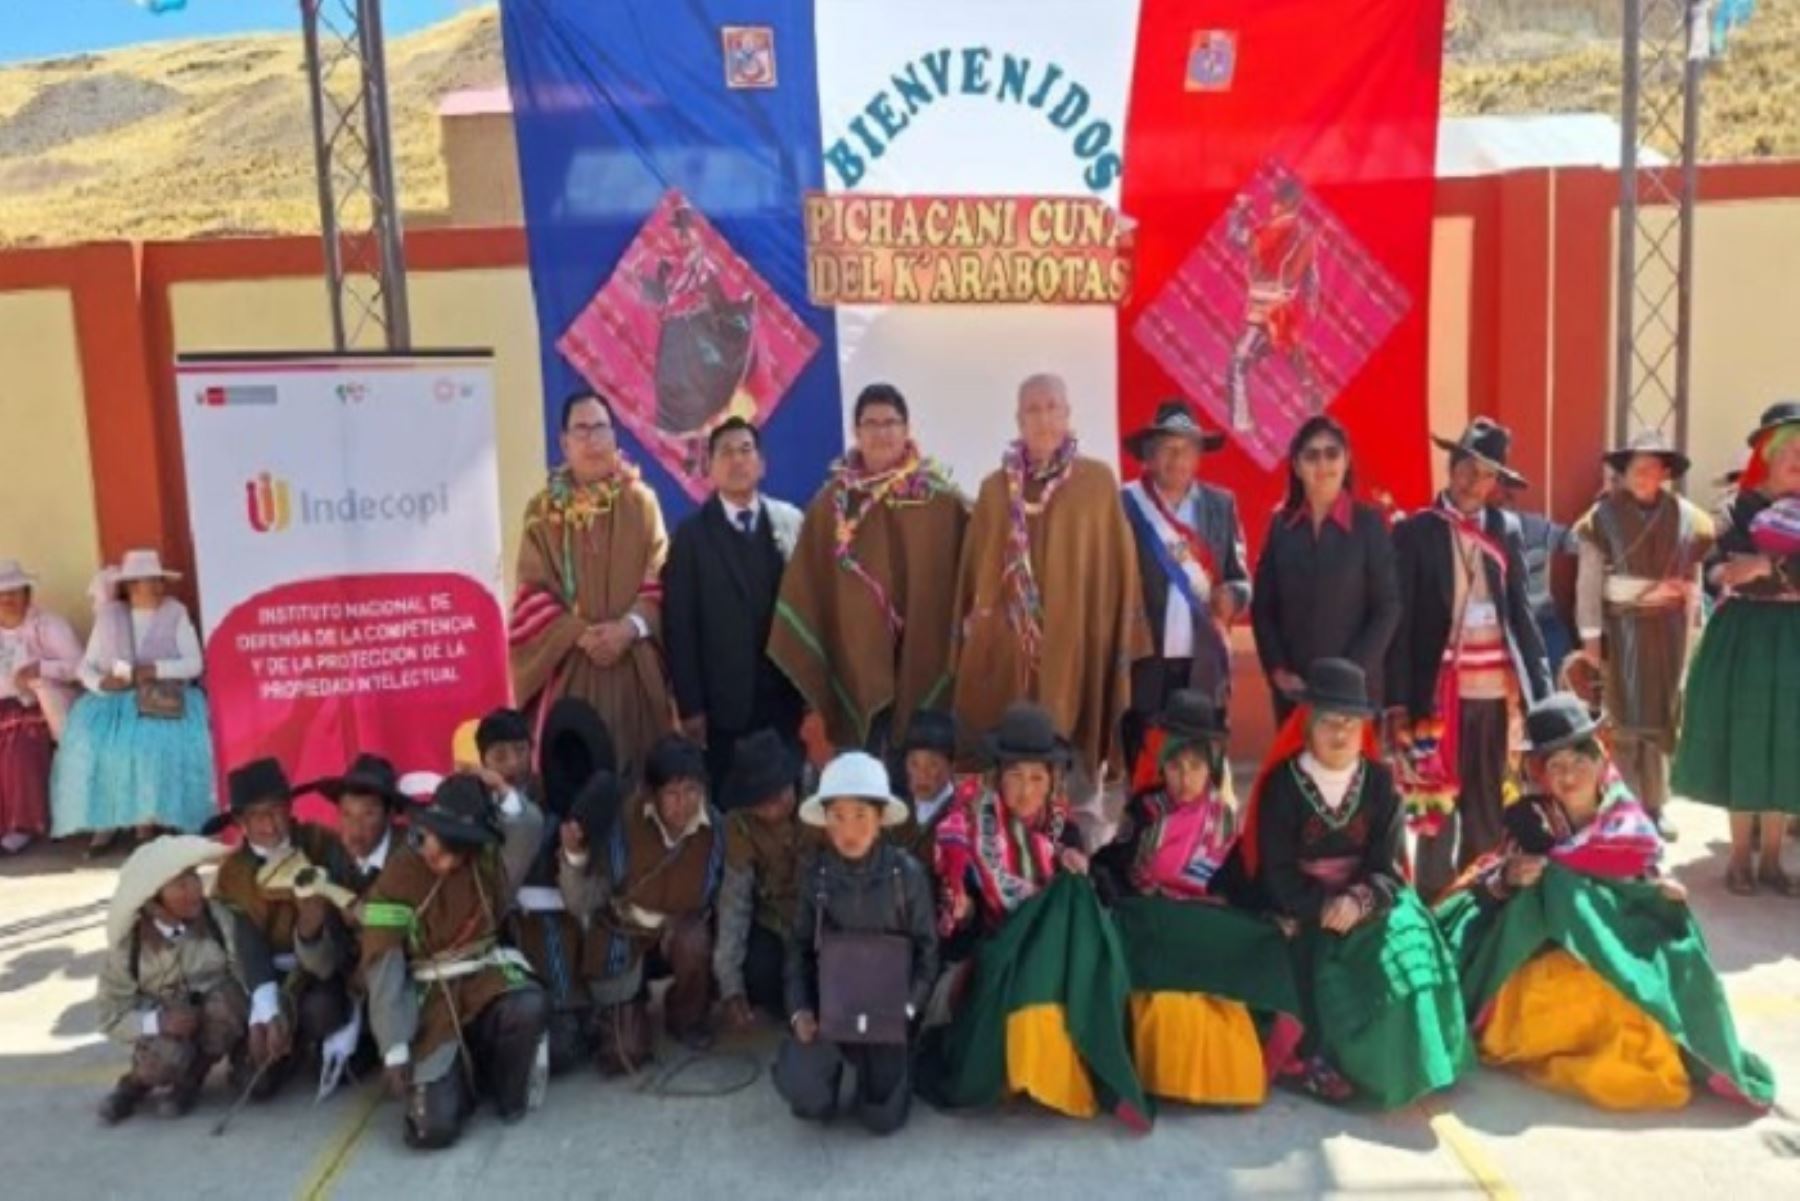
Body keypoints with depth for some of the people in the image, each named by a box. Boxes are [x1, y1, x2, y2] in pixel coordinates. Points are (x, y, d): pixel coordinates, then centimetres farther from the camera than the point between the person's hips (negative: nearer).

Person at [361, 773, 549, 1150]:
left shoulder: (488, 860, -1)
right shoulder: (397, 879, -11)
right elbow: (383, 968, -14)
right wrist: (395, 1051, -19)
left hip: (486, 978, 2)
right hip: (433, 1000, -2)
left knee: (530, 1007, -35)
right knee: (435, 1128, -17)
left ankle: (505, 1087, -2)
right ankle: (464, 1075, 20)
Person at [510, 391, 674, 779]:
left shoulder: (641, 501, 6)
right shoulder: (543, 511, 6)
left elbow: (662, 579, 1)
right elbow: (534, 592, 1)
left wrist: (630, 626, -14)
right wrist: (581, 634, -12)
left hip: (636, 668, 0)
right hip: (569, 667, 0)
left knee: (638, 767, 0)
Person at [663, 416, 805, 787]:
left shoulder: (790, 526, 7)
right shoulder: (691, 535, 3)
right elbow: (679, 625, -1)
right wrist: (690, 706, -6)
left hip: (785, 697, 2)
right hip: (722, 702, -1)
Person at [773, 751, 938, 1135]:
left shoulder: (906, 872, -9)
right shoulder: (817, 873, -3)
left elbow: (926, 947, -3)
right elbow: (800, 947, 3)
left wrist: (907, 1006, -16)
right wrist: (799, 1009, -10)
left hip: (886, 1006, -1)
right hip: (827, 1003, 1)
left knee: (882, 1118, -9)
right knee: (798, 1085, -23)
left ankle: (886, 1062, 25)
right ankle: (833, 1061, 14)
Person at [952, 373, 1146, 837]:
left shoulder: (1097, 482, 1)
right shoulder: (995, 489, 9)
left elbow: (1118, 566, 1)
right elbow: (974, 571, 12)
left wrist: (1118, 638, -4)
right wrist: (971, 635, 9)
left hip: (1075, 641, -2)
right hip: (1005, 644, 2)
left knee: (1074, 738, 2)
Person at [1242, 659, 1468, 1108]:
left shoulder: (1379, 781, 3)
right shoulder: (1282, 784, -6)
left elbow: (1389, 864, -3)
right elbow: (1276, 870, -9)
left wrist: (1359, 901, -23)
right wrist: (1322, 907, -23)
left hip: (1367, 900, 3)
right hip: (1303, 906, -2)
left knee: (1404, 953, -23)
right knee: (1322, 968, -29)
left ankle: (1398, 1064, -6)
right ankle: (1315, 1059, -15)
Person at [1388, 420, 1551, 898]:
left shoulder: (1506, 528, 9)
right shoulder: (1415, 531, -2)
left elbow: (1521, 609, 11)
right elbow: (1400, 620, -5)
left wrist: (1541, 684, 5)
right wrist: (1398, 702, -10)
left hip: (1498, 688, 4)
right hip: (1441, 688, -4)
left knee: (1490, 807, 12)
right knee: (1439, 801, 2)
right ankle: (1435, 900, 13)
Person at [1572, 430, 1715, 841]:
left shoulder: (1685, 516, 3)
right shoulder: (1605, 515, -4)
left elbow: (1694, 577, 8)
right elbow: (1588, 580, -5)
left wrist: (1688, 629, 4)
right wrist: (1591, 633, -9)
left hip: (1667, 627, 2)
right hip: (1621, 626, -2)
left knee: (1660, 716, 6)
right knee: (1625, 717, 2)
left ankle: (1655, 806, 16)